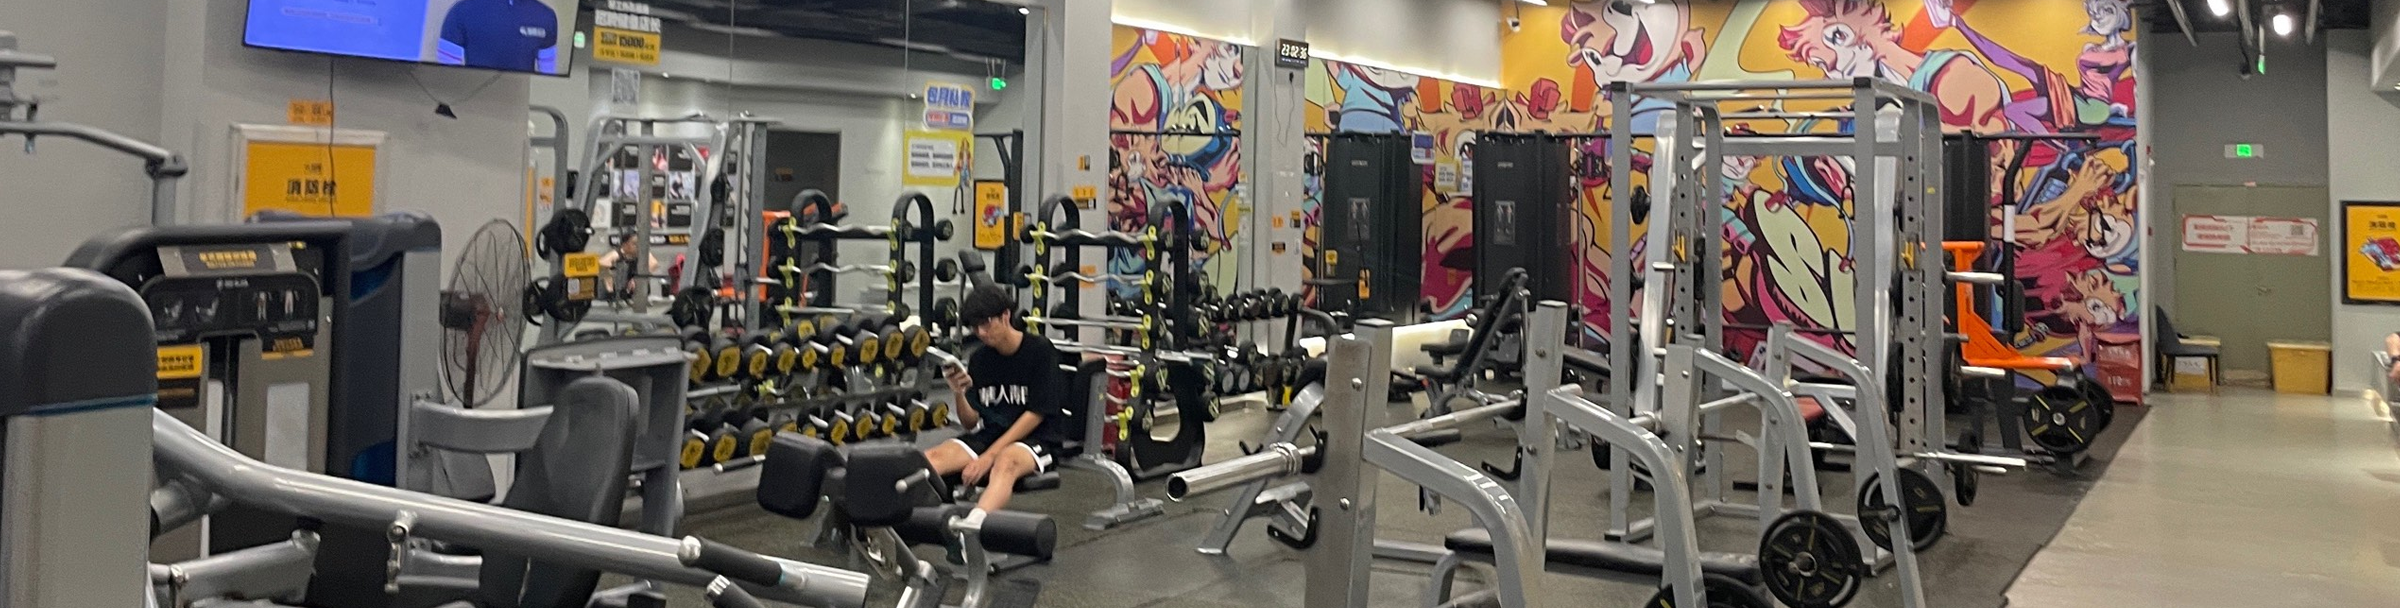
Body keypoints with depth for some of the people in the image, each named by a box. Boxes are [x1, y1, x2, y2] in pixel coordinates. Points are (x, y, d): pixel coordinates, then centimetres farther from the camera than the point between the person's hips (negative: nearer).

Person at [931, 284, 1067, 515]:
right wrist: (959, 394, -13)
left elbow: (1036, 414, -11)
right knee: (931, 459, -23)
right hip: (991, 434, 5)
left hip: (1038, 438, -5)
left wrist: (989, 456, -17)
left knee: (1005, 462, -41)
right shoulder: (979, 359, 9)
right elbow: (972, 422, 10)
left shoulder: (1039, 350, -6)